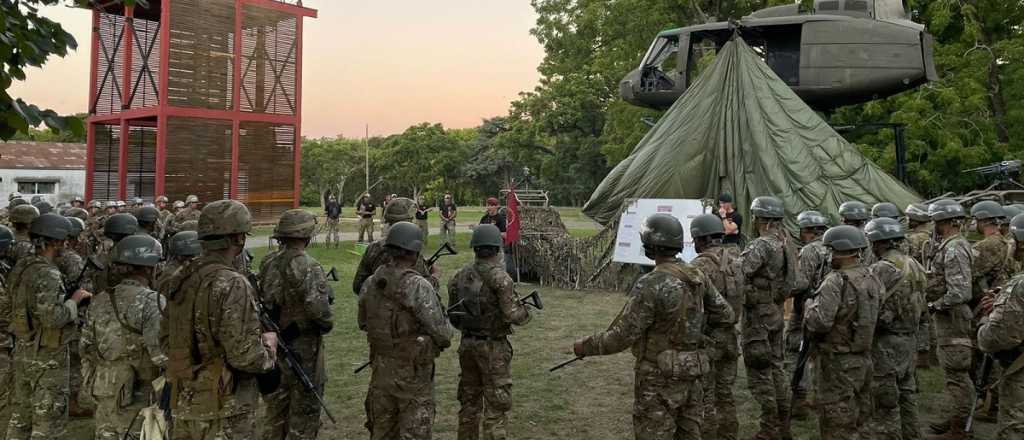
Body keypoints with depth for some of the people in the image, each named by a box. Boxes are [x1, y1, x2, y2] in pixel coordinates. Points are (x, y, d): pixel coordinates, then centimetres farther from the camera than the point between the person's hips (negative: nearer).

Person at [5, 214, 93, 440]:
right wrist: (74, 300, -13)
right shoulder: (47, 274, -22)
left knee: (21, 412, 19)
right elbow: (53, 317, -29)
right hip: (47, 355, -8)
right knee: (49, 416, 2)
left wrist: (67, 299, 11)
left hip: (23, 350, 9)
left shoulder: (21, 267, 5)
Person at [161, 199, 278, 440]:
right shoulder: (232, 285, -21)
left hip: (183, 404, 8)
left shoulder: (180, 279, 4)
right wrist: (268, 345, -5)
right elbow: (244, 356, -24)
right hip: (223, 413, -7)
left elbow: (166, 339, 13)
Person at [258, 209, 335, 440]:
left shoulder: (268, 262, 1)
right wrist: (328, 324, -8)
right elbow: (318, 309, -27)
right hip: (303, 350, -6)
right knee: (304, 412, 7)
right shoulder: (309, 267, -20)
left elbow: (262, 298, 9)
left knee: (275, 409, 20)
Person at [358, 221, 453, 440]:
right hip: (413, 373, -6)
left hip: (380, 369, 6)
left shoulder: (370, 284, -1)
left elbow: (363, 323, 14)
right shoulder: (419, 287, -20)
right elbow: (441, 334, -17)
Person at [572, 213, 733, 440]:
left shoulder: (651, 285, -22)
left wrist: (586, 346, -5)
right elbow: (725, 314, 11)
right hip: (691, 375, 7)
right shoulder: (698, 276, 1)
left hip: (660, 379, -7)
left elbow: (622, 336, -19)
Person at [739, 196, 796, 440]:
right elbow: (792, 281, 15)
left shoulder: (762, 246, -20)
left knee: (760, 373, 0)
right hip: (776, 312, 9)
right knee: (776, 368, 17)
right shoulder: (786, 243, 8)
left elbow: (738, 273, -30)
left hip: (758, 315, -9)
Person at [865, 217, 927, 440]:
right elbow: (922, 307, 14)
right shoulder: (914, 266, 9)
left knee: (885, 402, -1)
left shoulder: (882, 269, -18)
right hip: (910, 339, 9)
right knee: (906, 395, 18)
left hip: (886, 343, -9)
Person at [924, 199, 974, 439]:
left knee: (957, 374, -4)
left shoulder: (954, 250, -20)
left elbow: (960, 292, -27)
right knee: (956, 372, 18)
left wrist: (935, 305, -15)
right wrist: (936, 303, 14)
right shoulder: (958, 245, 13)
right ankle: (957, 418, 29)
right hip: (952, 319, 10)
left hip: (952, 319, -10)